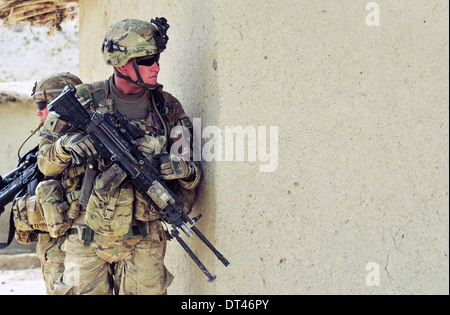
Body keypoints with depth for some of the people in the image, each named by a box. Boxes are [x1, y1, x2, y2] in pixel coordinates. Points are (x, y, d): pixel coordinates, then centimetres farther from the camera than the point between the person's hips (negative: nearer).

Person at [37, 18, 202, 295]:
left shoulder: (168, 107, 4)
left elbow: (194, 167, 10)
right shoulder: (84, 100, -1)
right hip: (88, 238, -1)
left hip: (143, 238, 1)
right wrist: (65, 147, -19)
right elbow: (46, 163, 3)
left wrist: (186, 170, -14)